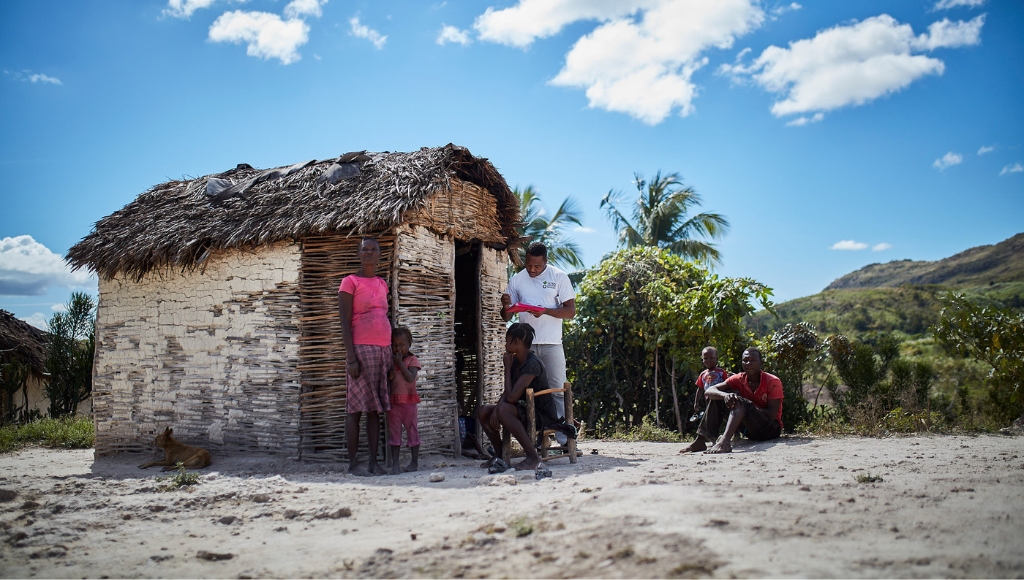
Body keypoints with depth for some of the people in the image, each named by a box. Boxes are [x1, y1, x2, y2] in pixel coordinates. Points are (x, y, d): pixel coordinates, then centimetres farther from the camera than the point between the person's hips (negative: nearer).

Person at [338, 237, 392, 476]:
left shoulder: (382, 284, 17)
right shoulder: (350, 282, -1)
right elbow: (345, 322, -7)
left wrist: (391, 354, 15)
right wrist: (351, 357, -16)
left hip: (383, 349, 6)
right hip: (362, 349, -6)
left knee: (375, 408, 5)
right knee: (356, 407, -4)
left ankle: (374, 462, 8)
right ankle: (353, 463, 1)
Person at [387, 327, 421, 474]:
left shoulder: (412, 360, -3)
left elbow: (410, 378, -19)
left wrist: (400, 362, -16)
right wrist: (389, 375, -10)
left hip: (409, 400, -4)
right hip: (393, 401, 4)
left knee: (411, 430, 6)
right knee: (394, 433, 3)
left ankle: (414, 462, 16)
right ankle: (395, 464, 5)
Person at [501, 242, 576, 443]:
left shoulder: (559, 277, -1)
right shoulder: (517, 279, 8)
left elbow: (570, 311, -5)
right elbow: (507, 317, 13)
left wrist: (545, 311, -20)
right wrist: (506, 307, -11)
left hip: (552, 344, -3)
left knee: (558, 390, -2)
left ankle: (565, 439, 2)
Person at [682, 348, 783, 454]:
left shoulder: (773, 382, -10)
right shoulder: (739, 379, 1)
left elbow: (772, 414, -18)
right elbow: (708, 391, -12)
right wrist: (725, 395, -33)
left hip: (771, 428, -5)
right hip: (749, 429, 5)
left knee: (739, 402, -30)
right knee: (717, 397, -6)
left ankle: (724, 441, -52)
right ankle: (700, 440, -14)